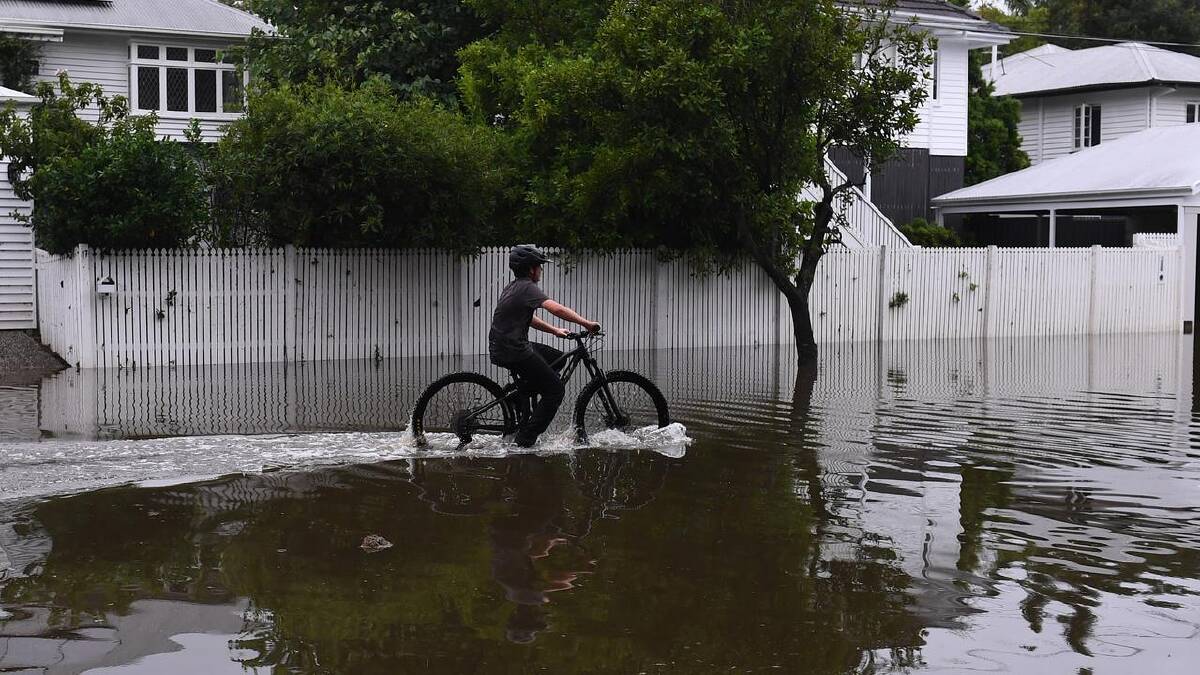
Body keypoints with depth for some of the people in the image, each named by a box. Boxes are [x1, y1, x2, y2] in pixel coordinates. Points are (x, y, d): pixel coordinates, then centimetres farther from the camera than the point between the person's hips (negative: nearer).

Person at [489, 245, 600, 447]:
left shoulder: (513, 287, 17)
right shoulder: (527, 287, -14)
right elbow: (557, 309, -27)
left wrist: (554, 330, 21)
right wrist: (586, 323, -22)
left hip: (503, 345, 10)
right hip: (513, 351, -10)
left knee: (558, 358, 23)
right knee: (555, 391, -4)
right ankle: (524, 440, -6)